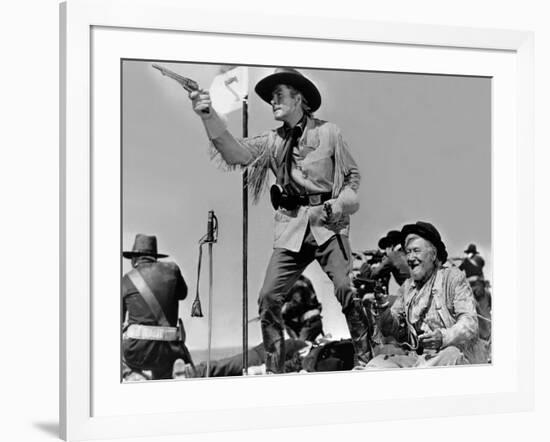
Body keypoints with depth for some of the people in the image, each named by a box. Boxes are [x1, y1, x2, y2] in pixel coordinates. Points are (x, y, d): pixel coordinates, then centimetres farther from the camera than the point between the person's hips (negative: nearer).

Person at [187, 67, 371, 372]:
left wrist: (340, 204, -8)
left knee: (344, 288, -16)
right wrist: (209, 116, -20)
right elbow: (236, 153, -8)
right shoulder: (273, 141, 8)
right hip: (291, 226, 3)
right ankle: (274, 368, 7)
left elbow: (352, 174, 10)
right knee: (268, 296, -5)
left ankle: (364, 357, 1)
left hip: (329, 223, -3)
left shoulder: (328, 133, 2)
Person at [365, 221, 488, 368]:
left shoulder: (452, 277, 3)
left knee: (450, 355, -38)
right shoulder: (407, 287, 18)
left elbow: (470, 324, -9)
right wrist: (382, 307, -9)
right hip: (415, 356, 4)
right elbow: (393, 330, 12)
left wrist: (443, 337, -29)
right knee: (378, 363, -21)